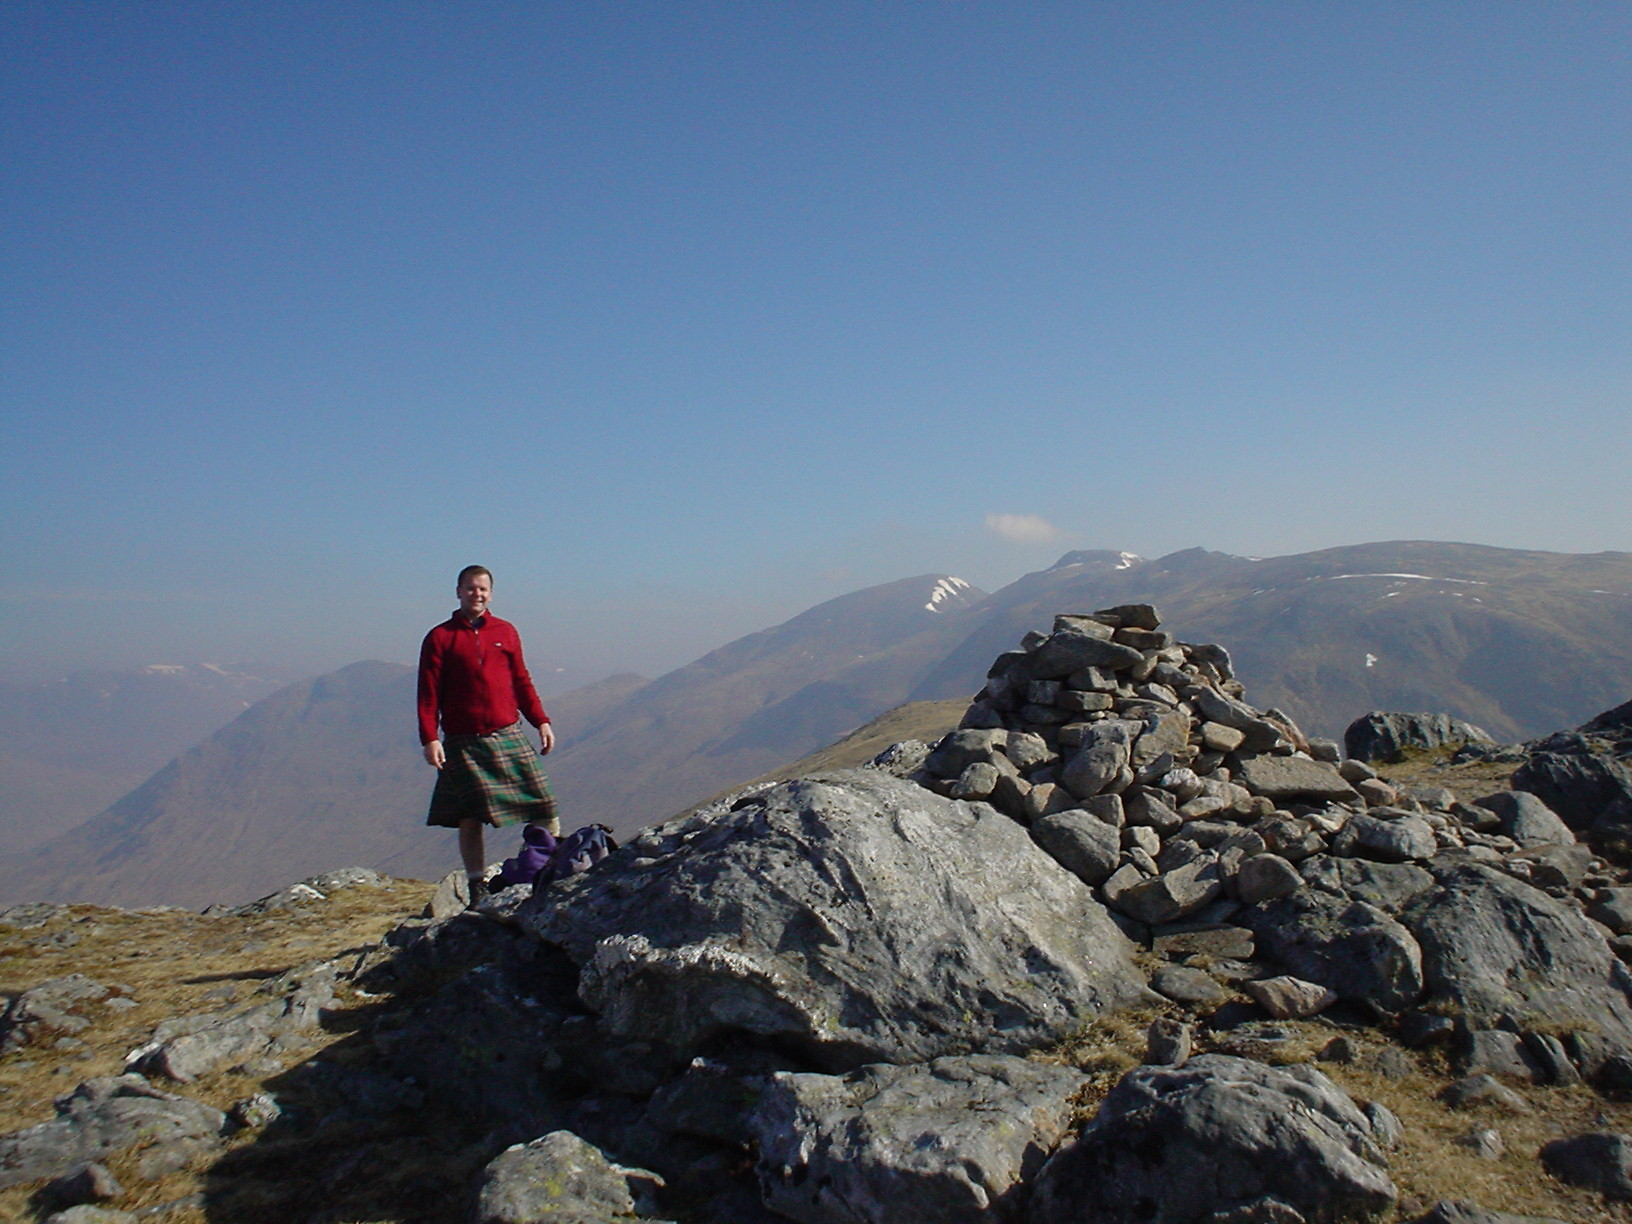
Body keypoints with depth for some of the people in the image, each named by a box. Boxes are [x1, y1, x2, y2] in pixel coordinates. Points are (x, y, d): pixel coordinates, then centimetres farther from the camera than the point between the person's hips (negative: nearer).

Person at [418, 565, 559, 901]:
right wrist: (429, 739, -10)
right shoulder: (439, 638, 2)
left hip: (509, 736, 2)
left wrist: (541, 721, 8)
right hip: (463, 743, -2)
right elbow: (428, 694, -1)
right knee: (469, 819, 1)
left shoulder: (505, 632, 10)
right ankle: (477, 890, 11)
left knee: (544, 807, -1)